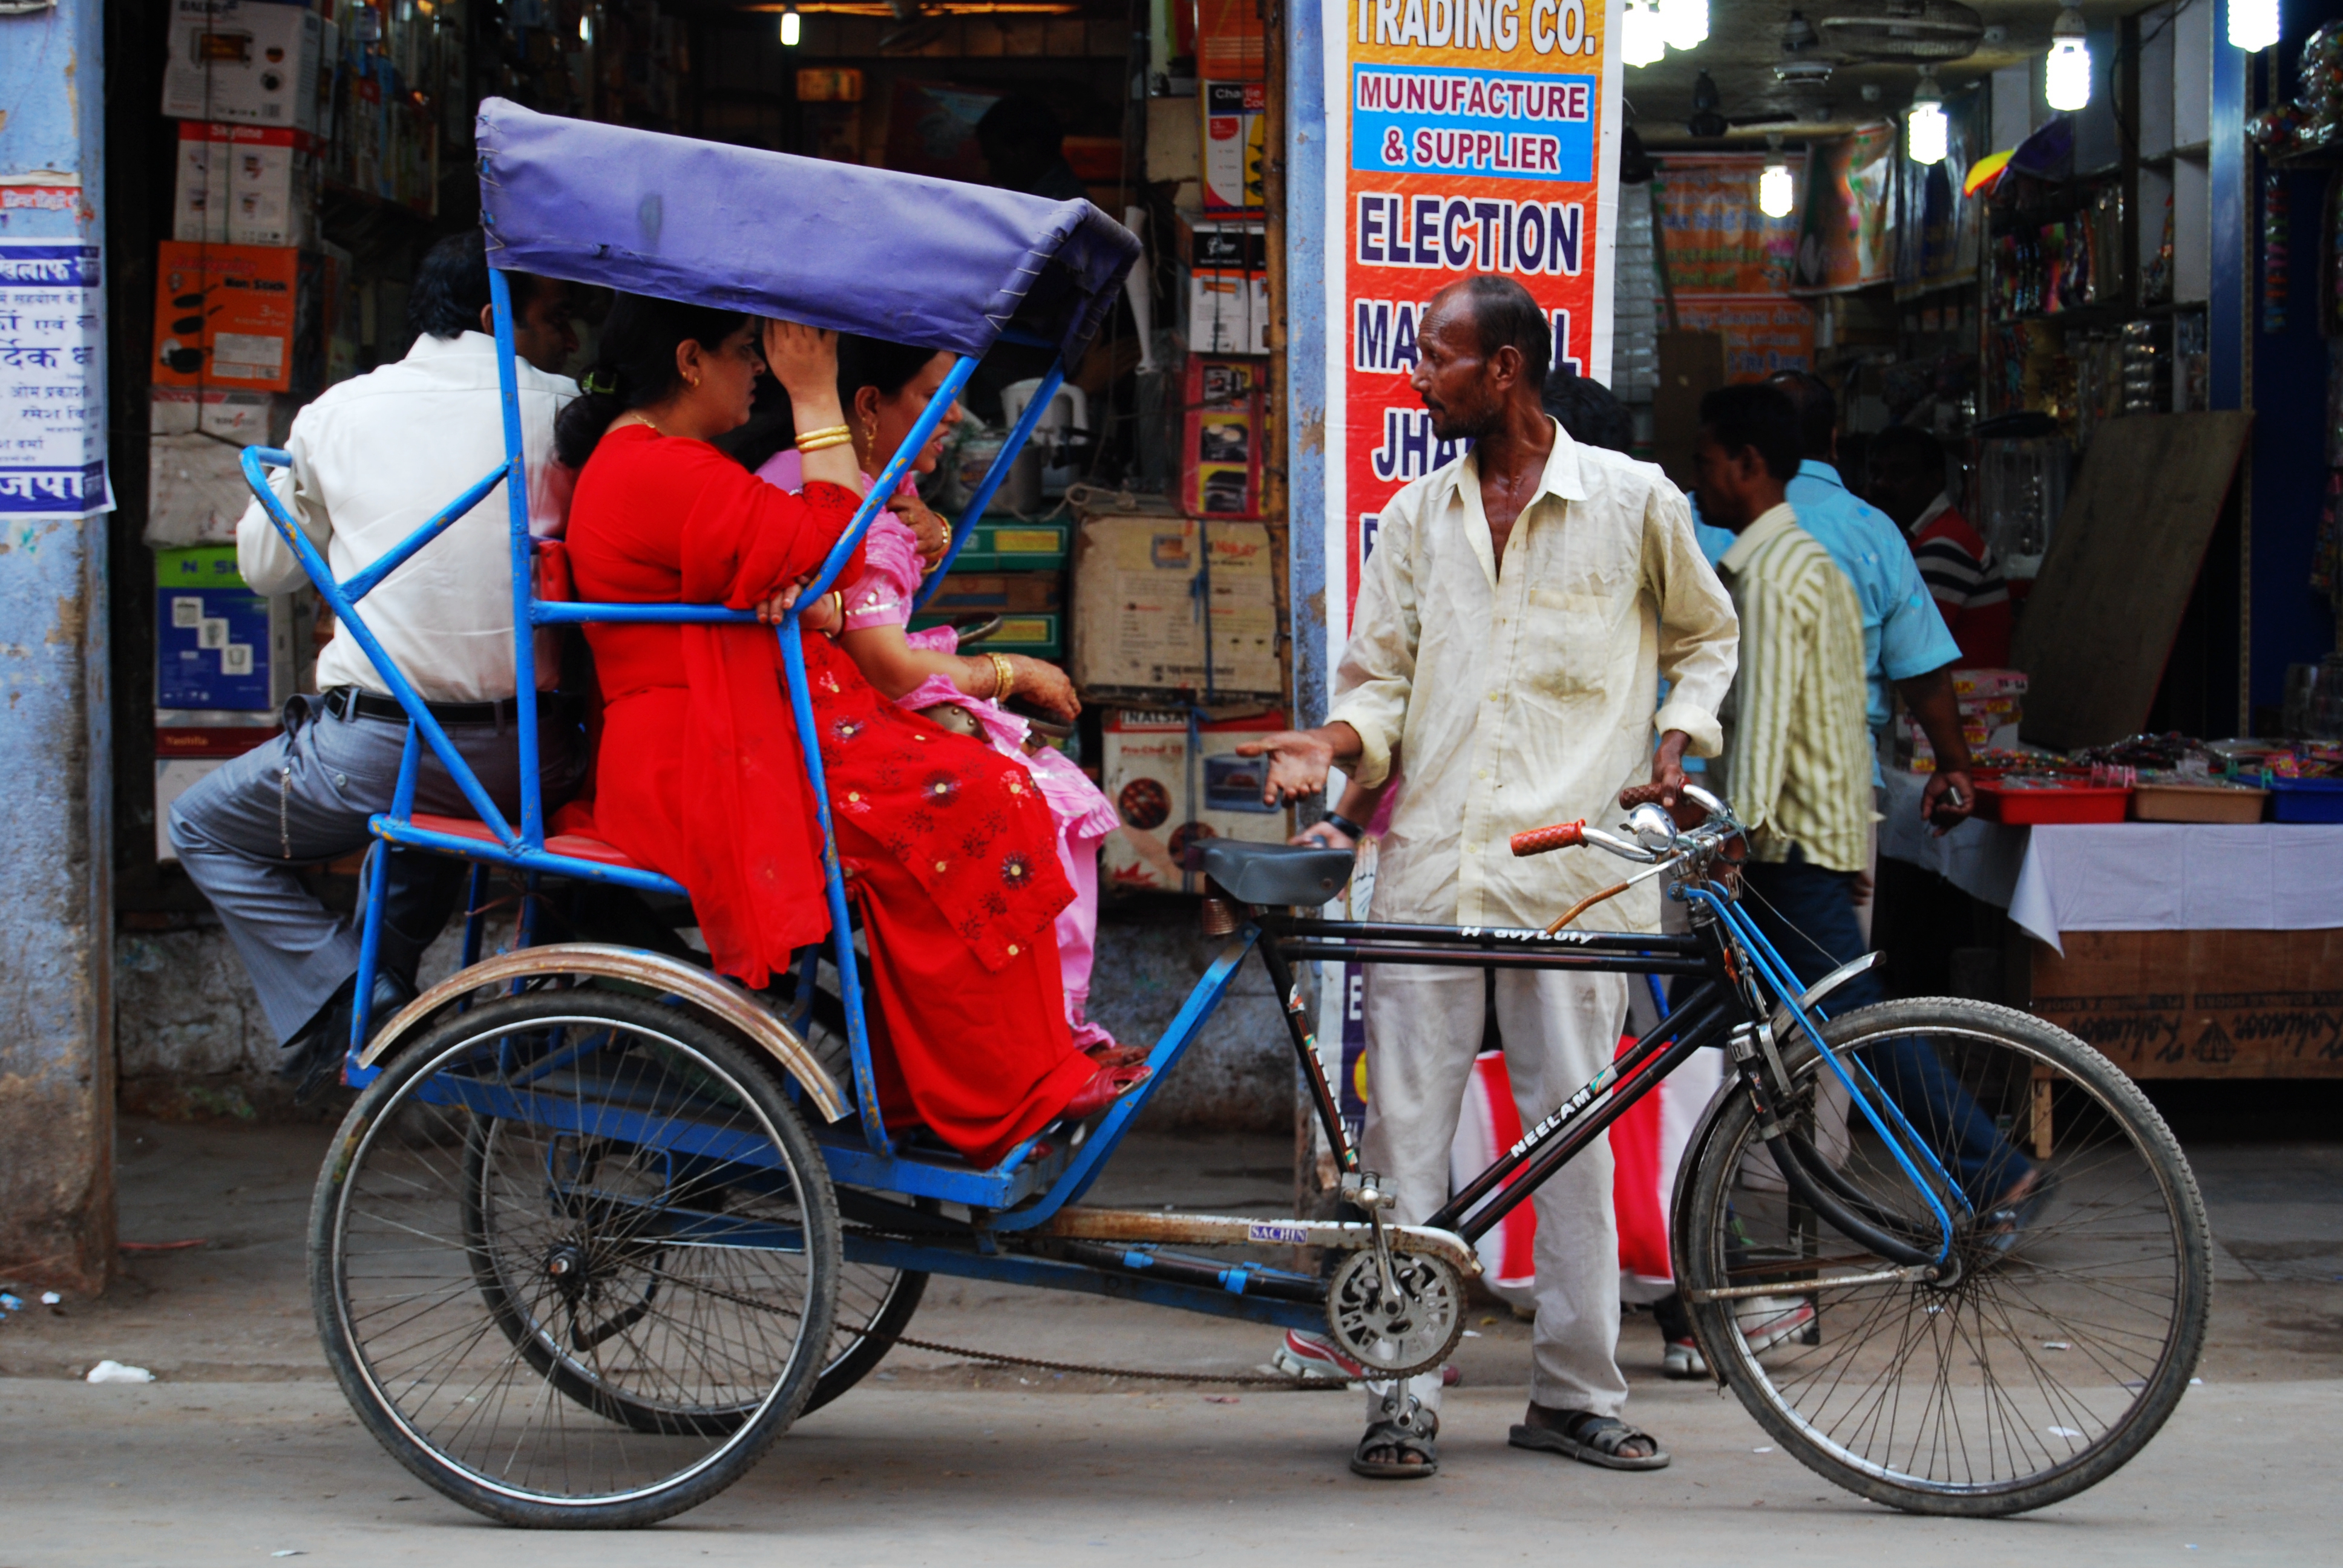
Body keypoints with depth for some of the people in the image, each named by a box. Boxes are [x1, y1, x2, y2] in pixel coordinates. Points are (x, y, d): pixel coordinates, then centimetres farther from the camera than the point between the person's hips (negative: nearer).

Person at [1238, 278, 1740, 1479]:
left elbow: (1706, 636, 19)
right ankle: (1402, 1393, 5)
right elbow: (1382, 677, 14)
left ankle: (1575, 1391, 10)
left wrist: (1675, 746, 4)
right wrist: (1331, 742, -6)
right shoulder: (1416, 515, 14)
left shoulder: (1634, 502, 5)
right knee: (1404, 1131, -1)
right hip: (1430, 859, 3)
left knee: (1575, 1132, 0)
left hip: (1571, 864, -3)